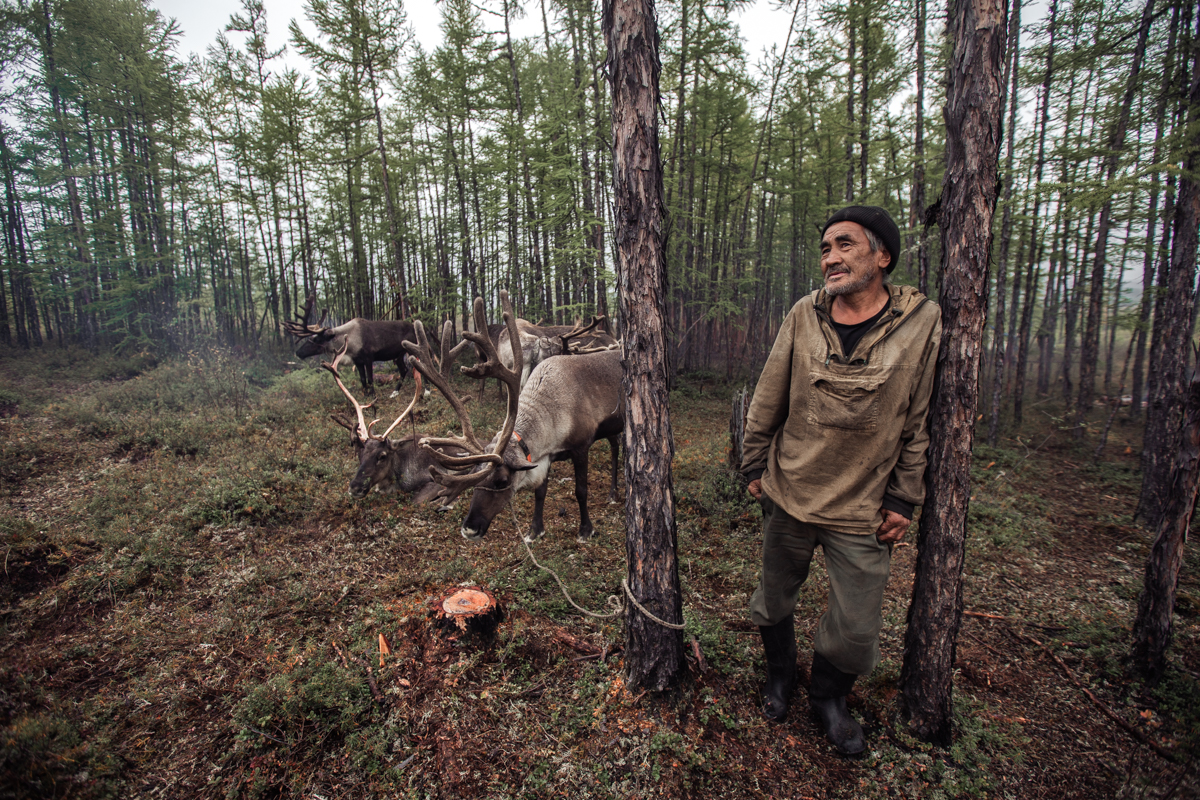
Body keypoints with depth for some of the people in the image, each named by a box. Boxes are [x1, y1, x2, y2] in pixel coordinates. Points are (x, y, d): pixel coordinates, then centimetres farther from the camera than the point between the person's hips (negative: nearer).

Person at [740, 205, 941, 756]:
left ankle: (828, 698, 40)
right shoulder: (803, 316, -4)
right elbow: (767, 400, 3)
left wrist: (903, 499, -1)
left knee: (857, 629, 8)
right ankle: (779, 678, 47)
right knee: (773, 603, 17)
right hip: (787, 496, 2)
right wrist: (755, 465, 6)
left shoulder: (924, 323, -7)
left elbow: (921, 422, -2)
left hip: (864, 511, -1)